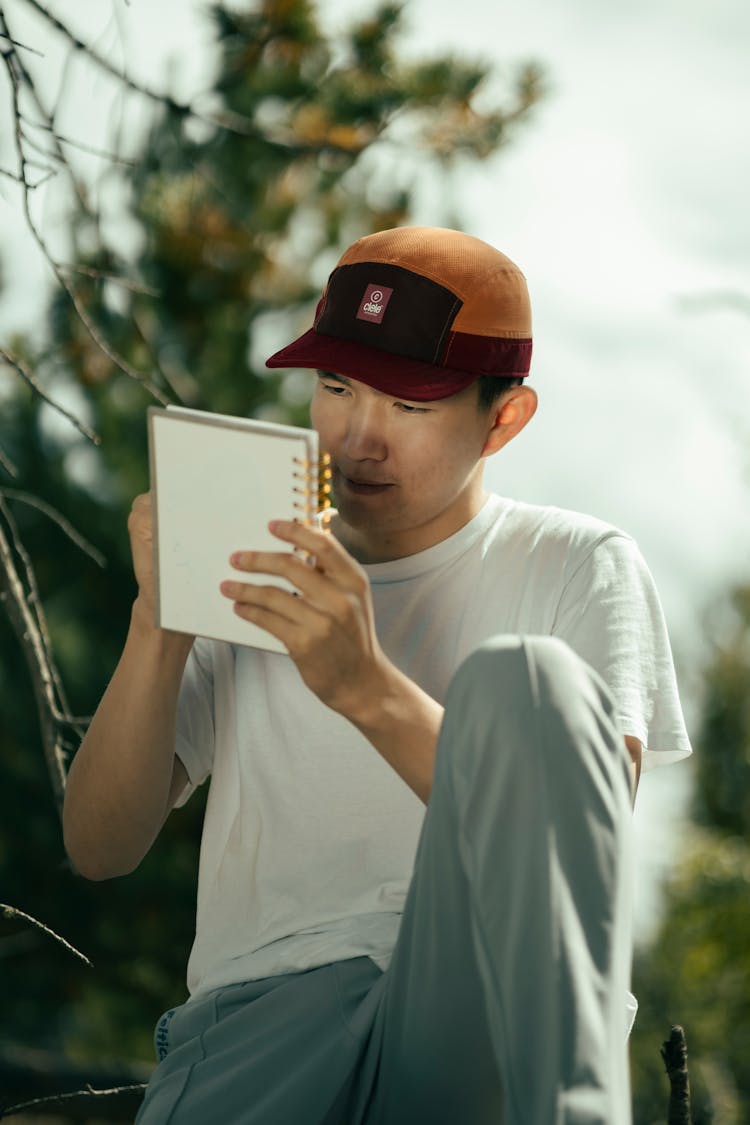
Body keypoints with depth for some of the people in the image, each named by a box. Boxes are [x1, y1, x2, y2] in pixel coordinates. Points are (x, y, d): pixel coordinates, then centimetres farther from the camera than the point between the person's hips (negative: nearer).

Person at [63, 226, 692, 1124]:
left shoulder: (581, 569, 13)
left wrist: (368, 688, -18)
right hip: (262, 1007, 0)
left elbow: (584, 844, -4)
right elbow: (101, 848, 12)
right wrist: (160, 624, -5)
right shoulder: (261, 576, 21)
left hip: (481, 1013, 0)